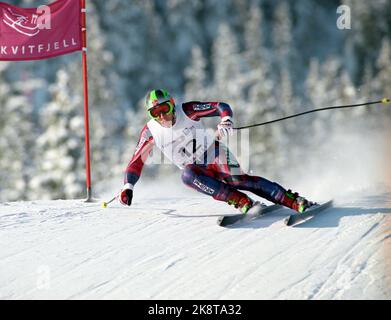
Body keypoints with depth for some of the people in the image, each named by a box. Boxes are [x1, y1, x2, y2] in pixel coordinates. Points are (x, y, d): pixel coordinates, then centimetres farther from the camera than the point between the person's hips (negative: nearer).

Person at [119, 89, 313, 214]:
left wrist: (226, 122, -30)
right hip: (195, 168, 2)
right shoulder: (150, 131, -7)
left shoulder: (186, 112, -12)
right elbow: (137, 161, 2)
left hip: (214, 154, -2)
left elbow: (221, 106, -8)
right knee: (187, 176, -33)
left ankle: (295, 202, -27)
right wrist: (128, 187, -11)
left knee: (238, 180, -27)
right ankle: (243, 203, -35)